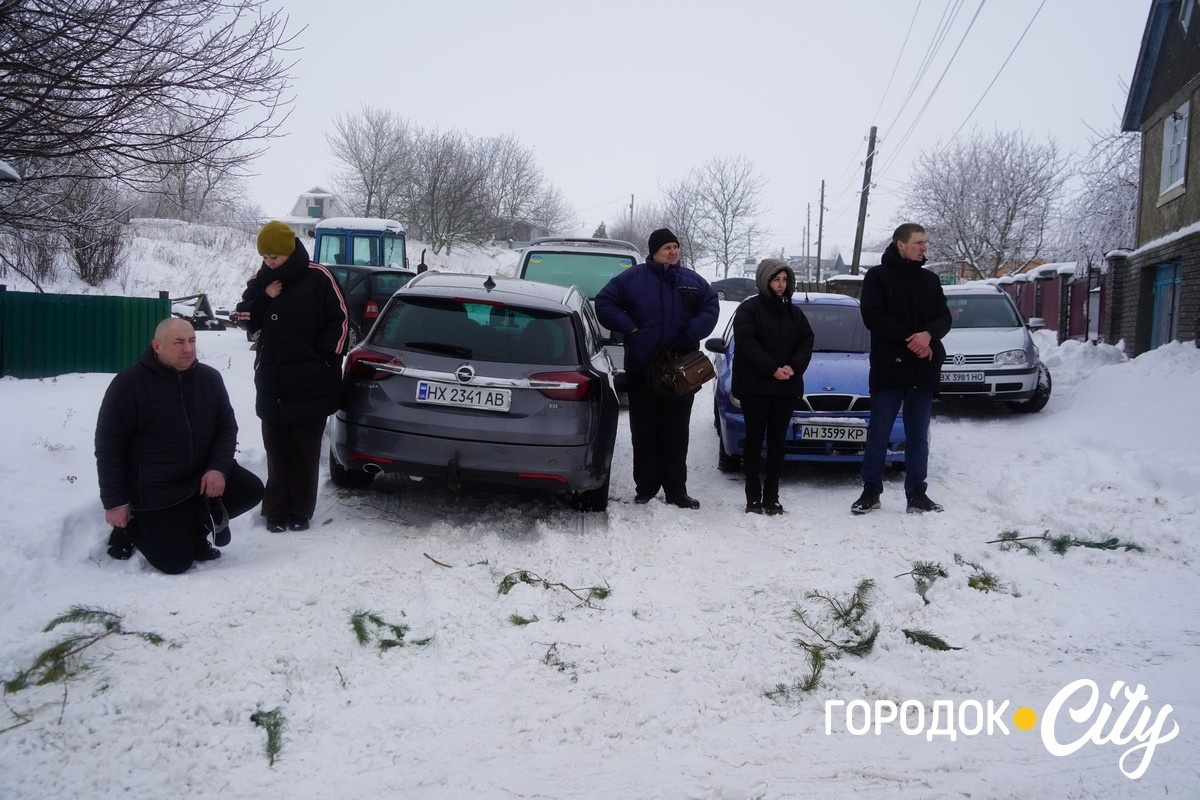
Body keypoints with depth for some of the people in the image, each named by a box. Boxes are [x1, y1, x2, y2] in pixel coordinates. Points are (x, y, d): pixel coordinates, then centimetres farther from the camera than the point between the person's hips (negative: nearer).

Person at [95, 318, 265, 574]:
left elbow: (227, 427, 4)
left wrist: (218, 468, -15)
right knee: (176, 562, -11)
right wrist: (115, 501, -12)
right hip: (154, 490, -5)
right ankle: (132, 527, 18)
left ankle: (196, 522, 8)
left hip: (203, 476, 5)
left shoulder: (209, 378, -1)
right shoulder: (129, 383, -13)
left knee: (251, 489, -14)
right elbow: (109, 445, -10)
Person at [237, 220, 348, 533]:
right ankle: (277, 510, 17)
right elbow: (245, 320, 8)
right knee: (276, 450, 9)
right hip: (272, 383, 4)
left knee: (305, 451, 5)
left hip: (311, 383, -4)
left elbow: (339, 320, -4)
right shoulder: (259, 282, 8)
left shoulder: (318, 277, -7)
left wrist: (326, 358, -8)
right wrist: (264, 298, -9)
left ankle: (300, 511, 14)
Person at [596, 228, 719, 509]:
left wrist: (691, 336, -9)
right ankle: (645, 488, 13)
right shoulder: (633, 278, -1)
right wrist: (629, 328, -9)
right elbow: (604, 303, 1)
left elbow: (711, 307, 6)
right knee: (644, 433, 4)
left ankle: (676, 490, 13)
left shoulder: (692, 281, 7)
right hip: (642, 370, -2)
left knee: (676, 433, 6)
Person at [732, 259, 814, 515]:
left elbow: (807, 341, 7)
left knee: (777, 441, 6)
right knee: (755, 440, 0)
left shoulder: (794, 311, 14)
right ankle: (753, 498, 5)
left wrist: (793, 366, -11)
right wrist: (772, 369, -19)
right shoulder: (748, 309, -2)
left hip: (786, 387, 5)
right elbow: (747, 344, -12)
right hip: (755, 386, -4)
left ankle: (771, 497, 11)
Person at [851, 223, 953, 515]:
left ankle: (917, 494, 15)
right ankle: (871, 490, 12)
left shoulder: (930, 280, 13)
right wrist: (911, 339, -15)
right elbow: (873, 316, -10)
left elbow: (944, 318, 8)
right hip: (888, 368, -4)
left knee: (918, 437, 8)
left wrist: (928, 334, -15)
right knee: (878, 434, 2)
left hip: (923, 370, 4)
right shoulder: (877, 276, 0)